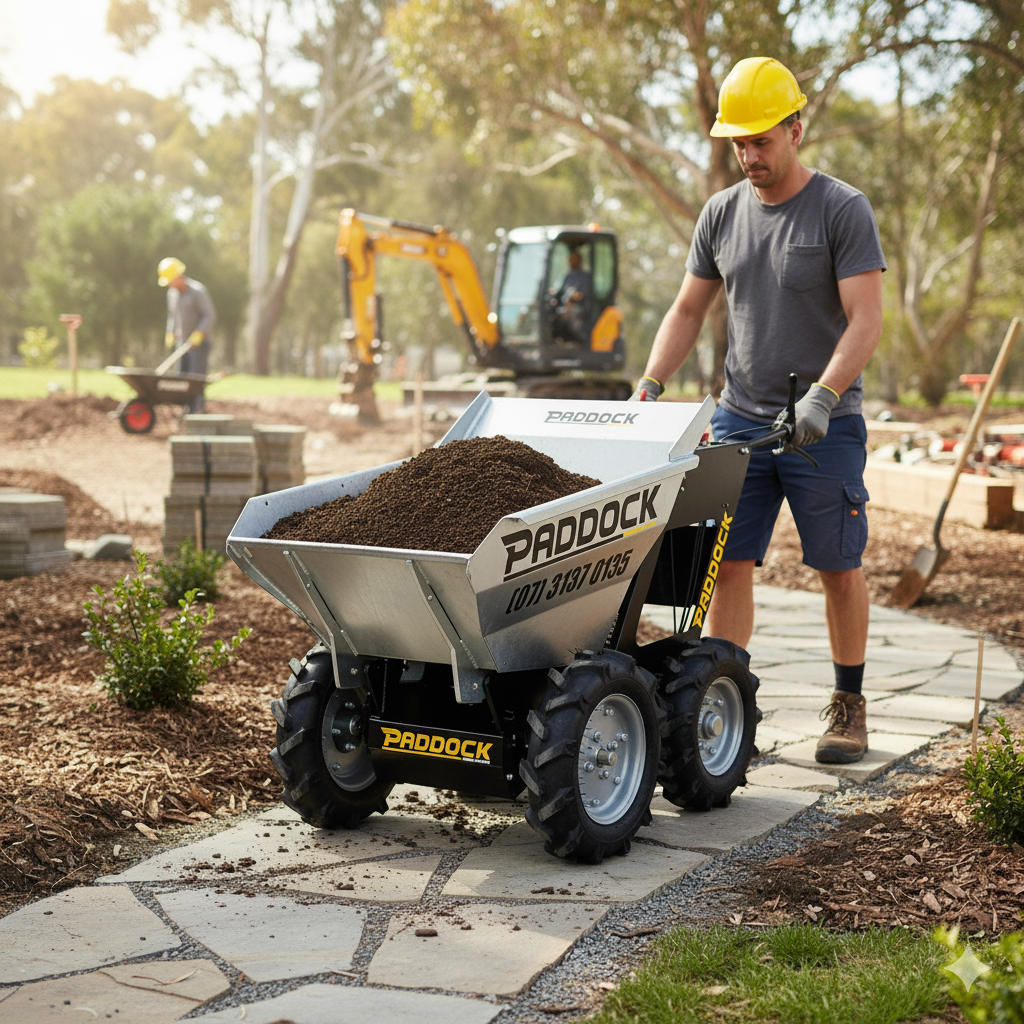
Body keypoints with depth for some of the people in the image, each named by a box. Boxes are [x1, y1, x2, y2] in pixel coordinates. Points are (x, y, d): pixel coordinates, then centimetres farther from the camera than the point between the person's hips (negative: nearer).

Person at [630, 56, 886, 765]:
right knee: (728, 562, -2)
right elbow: (688, 312, 14)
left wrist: (823, 394, -27)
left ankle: (849, 705, 19)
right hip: (739, 418, 4)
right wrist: (650, 384, 0)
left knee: (839, 567, 4)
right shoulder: (721, 215, 8)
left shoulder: (843, 210, -6)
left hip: (825, 425, -4)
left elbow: (866, 321, -13)